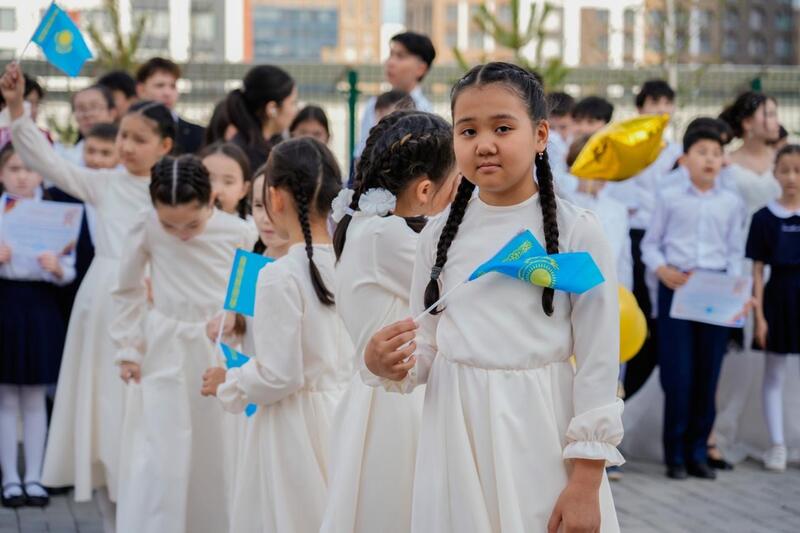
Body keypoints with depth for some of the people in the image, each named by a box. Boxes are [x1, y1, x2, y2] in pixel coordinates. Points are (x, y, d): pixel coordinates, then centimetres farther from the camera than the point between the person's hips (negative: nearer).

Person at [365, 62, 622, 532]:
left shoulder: (577, 232, -7)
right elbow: (427, 347, 10)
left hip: (541, 434, -3)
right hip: (456, 437, 3)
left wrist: (586, 483, -10)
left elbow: (598, 363, -7)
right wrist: (386, 365, -13)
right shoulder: (441, 234, 4)